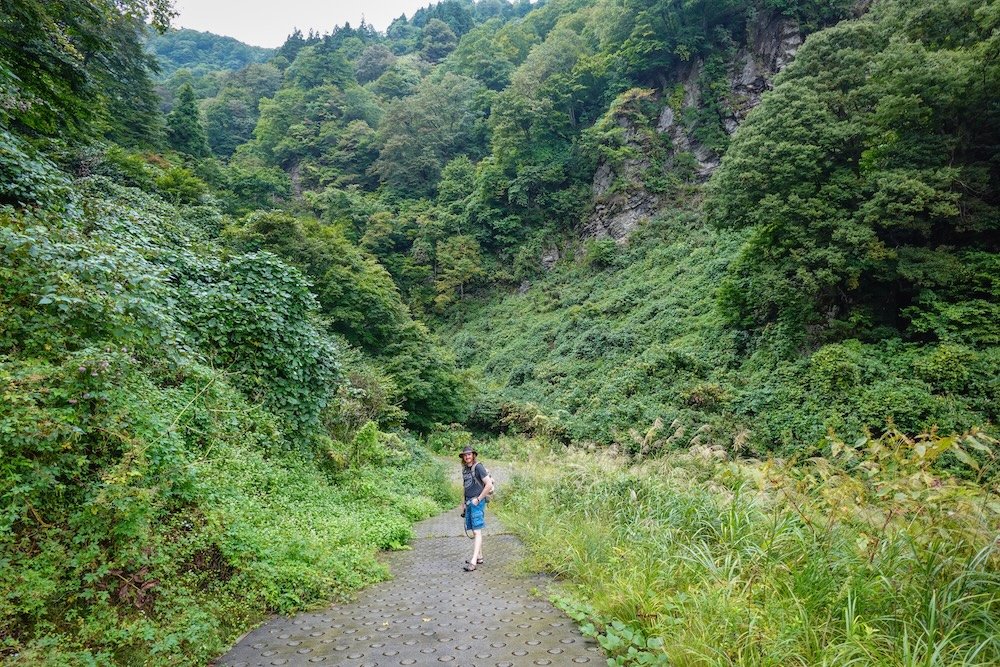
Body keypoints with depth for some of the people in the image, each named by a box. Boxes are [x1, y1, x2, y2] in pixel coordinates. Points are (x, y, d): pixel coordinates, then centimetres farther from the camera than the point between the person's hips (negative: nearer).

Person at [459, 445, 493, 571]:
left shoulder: (478, 467, -10)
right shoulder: (465, 469, 13)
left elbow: (489, 485, -16)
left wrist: (478, 499, -14)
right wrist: (464, 504, 17)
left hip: (477, 502, -8)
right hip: (469, 503, 8)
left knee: (477, 532, -11)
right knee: (474, 531, 12)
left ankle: (473, 562, -16)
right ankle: (479, 557, 22)